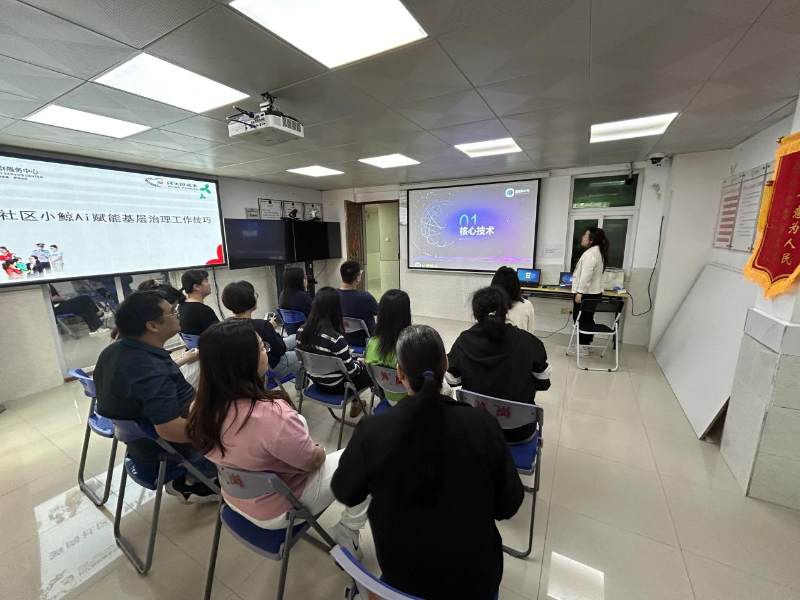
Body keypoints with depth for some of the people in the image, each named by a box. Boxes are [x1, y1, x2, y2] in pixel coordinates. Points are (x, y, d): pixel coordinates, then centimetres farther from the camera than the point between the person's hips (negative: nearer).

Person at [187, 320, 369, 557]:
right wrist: (319, 451, 0)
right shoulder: (272, 415, -39)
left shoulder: (201, 408, -16)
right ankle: (347, 532, 17)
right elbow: (314, 461, -22)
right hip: (279, 510, -6)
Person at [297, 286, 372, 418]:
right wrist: (361, 363, 1)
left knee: (355, 360, 28)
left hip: (316, 379, 7)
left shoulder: (302, 331, -11)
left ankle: (355, 403, 41)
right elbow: (351, 371, -22)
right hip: (336, 385, -7)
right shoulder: (336, 339, -32)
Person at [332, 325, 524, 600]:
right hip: (475, 577, 1)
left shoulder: (371, 430, -27)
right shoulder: (484, 424, -26)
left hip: (401, 575, 0)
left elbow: (345, 494, -7)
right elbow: (509, 505, -11)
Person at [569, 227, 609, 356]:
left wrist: (580, 292, -24)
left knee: (581, 319, -2)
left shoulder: (591, 253, -18)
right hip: (593, 292, 10)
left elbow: (586, 275, -25)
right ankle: (586, 345, 24)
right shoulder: (597, 251, 15)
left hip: (586, 293, -10)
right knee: (587, 319, 15)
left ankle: (583, 347, 6)